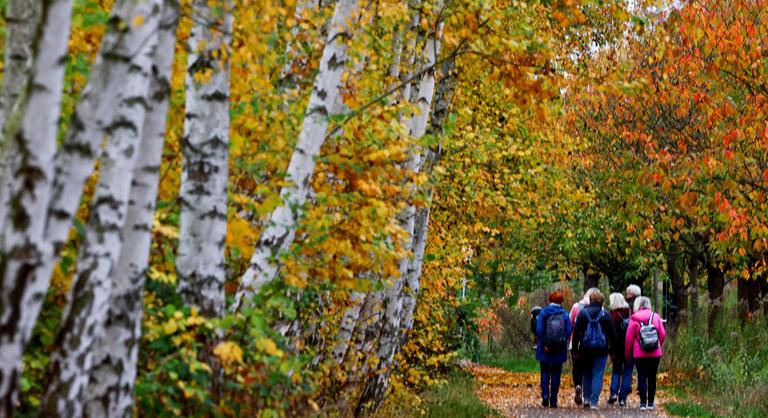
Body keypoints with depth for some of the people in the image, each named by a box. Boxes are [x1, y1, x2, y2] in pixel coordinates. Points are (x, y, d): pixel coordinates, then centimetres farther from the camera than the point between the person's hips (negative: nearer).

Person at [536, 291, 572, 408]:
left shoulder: (543, 313, -6)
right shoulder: (565, 315, -3)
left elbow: (539, 330, -13)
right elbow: (568, 332, -8)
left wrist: (544, 344, -7)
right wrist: (562, 342, 6)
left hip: (545, 350, -1)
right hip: (559, 351, 1)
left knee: (545, 373, 11)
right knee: (556, 374, 9)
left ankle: (545, 396, -6)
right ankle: (553, 401, 8)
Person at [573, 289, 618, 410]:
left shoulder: (583, 313, 0)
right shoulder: (605, 315, -3)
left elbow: (576, 332, 0)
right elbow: (612, 333, -1)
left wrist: (575, 348, 4)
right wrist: (612, 349, 7)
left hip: (586, 349, 2)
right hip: (601, 349, -2)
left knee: (587, 373, 19)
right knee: (598, 375, 0)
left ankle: (586, 398, 16)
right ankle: (594, 401, -7)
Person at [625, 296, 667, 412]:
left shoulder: (634, 319, -4)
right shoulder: (655, 317, 0)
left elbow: (629, 338, -3)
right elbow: (663, 335, 2)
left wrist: (627, 353, 9)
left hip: (639, 354, -2)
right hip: (655, 354, 2)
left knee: (642, 377, 2)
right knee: (652, 377, 10)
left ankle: (643, 402, -5)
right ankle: (650, 403, 11)